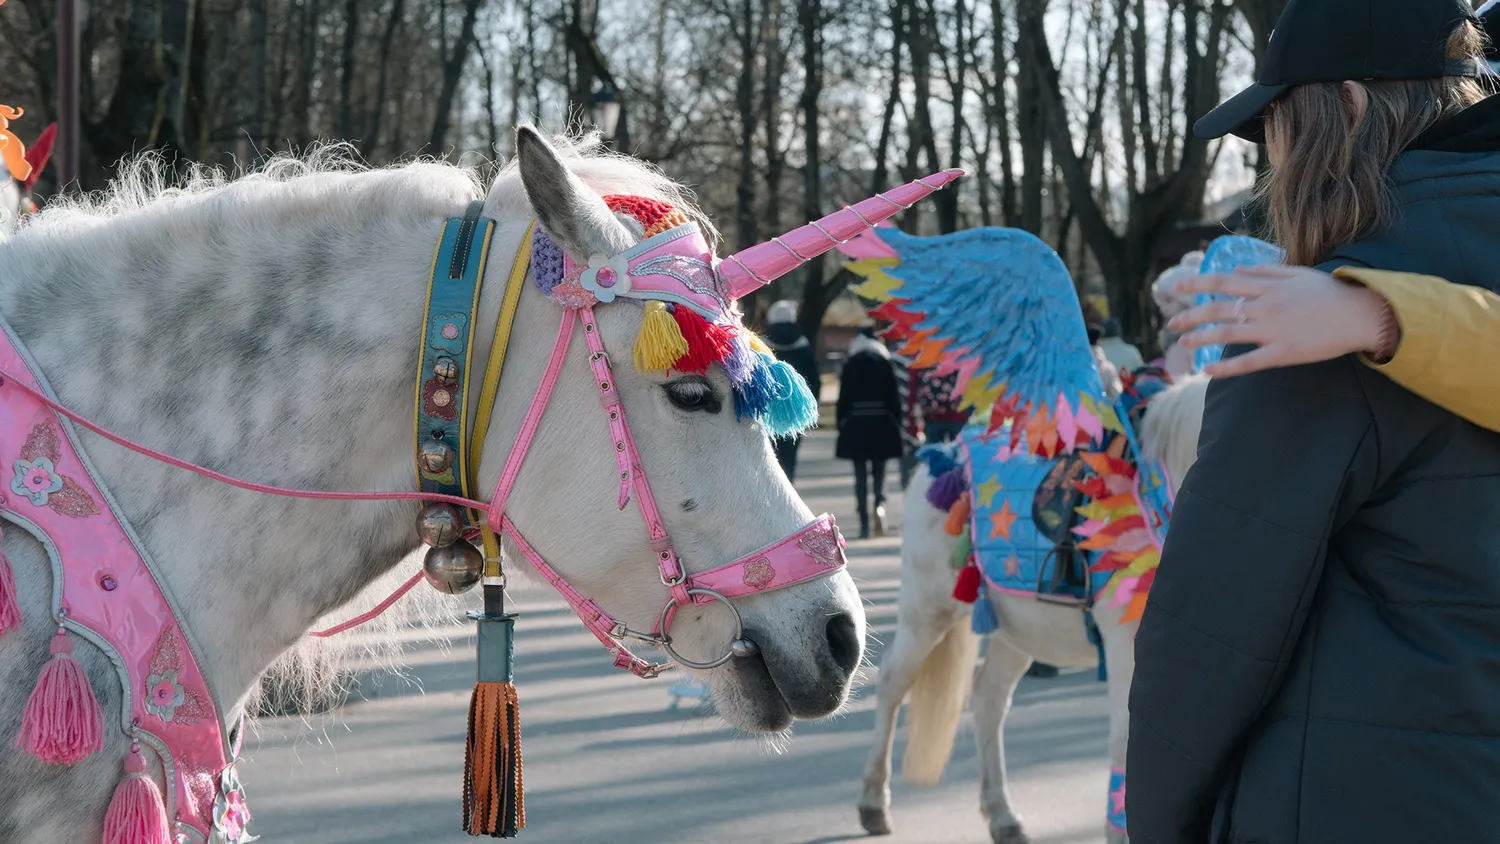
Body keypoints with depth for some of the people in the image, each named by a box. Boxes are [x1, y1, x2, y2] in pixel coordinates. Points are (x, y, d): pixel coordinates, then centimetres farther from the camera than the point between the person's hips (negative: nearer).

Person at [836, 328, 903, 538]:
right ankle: (879, 504, -18)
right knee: (879, 471, 11)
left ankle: (864, 523, -1)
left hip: (856, 424, -1)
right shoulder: (885, 363, -1)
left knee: (861, 474, 3)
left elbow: (843, 397, -2)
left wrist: (841, 424, 5)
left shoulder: (850, 365, -1)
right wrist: (897, 424, 5)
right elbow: (894, 397, -1)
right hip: (882, 423, 1)